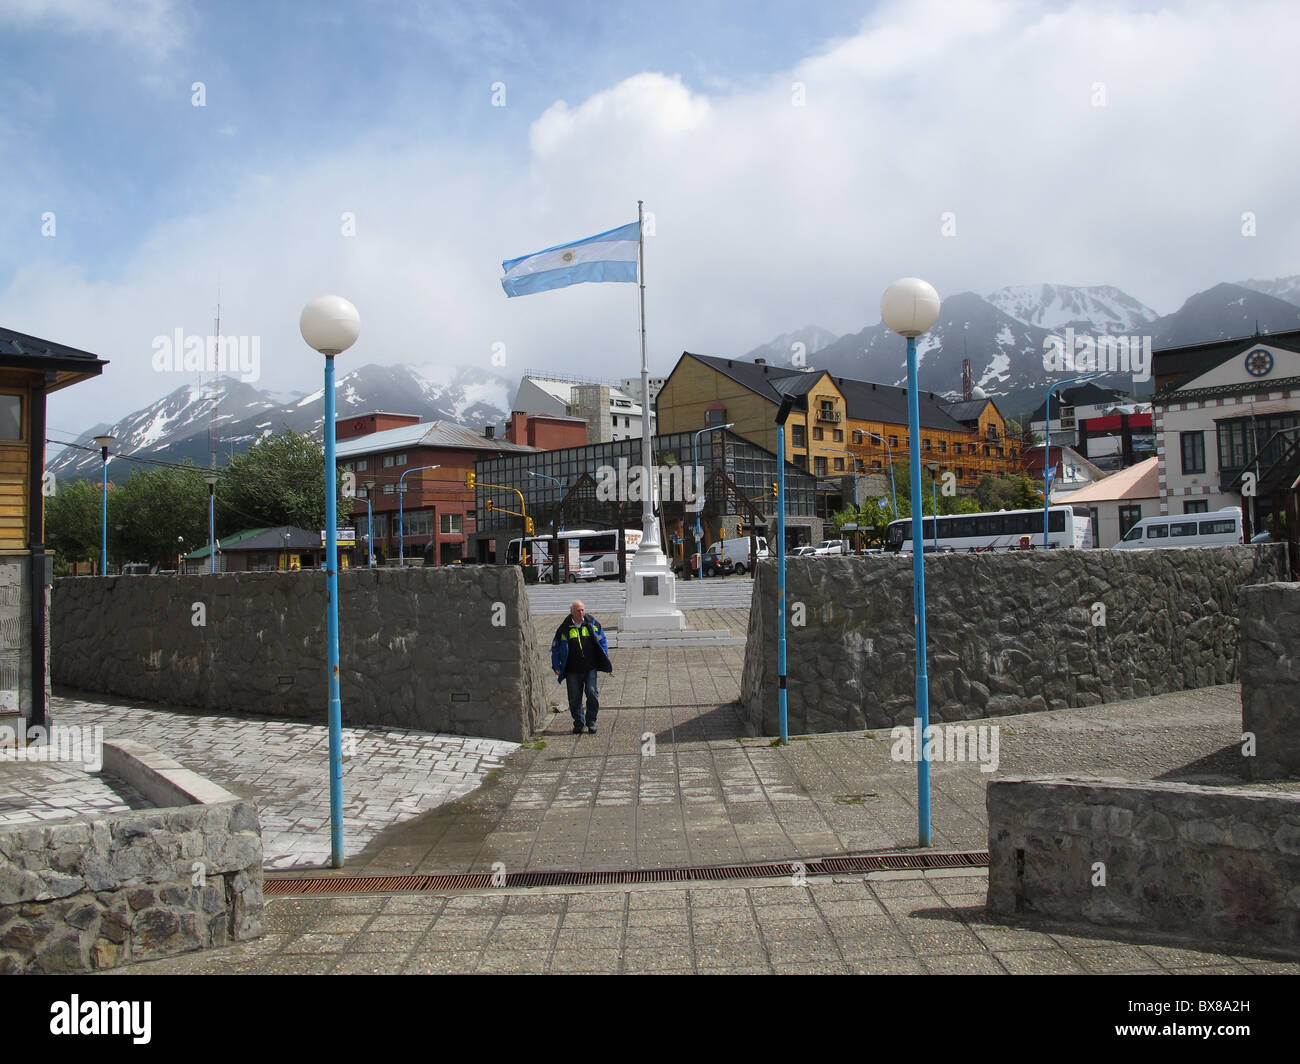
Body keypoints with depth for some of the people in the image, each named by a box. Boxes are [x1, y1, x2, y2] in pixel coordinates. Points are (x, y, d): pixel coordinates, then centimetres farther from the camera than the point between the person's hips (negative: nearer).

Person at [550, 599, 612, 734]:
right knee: (575, 697, 4)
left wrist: (605, 660, 6)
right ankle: (579, 723, 19)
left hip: (590, 667, 0)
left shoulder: (592, 624, 5)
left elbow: (602, 641, 13)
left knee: (592, 693, -7)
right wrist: (556, 666, 5)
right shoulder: (565, 628, 2)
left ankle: (591, 722, 8)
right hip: (572, 670, 0)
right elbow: (555, 647, 10)